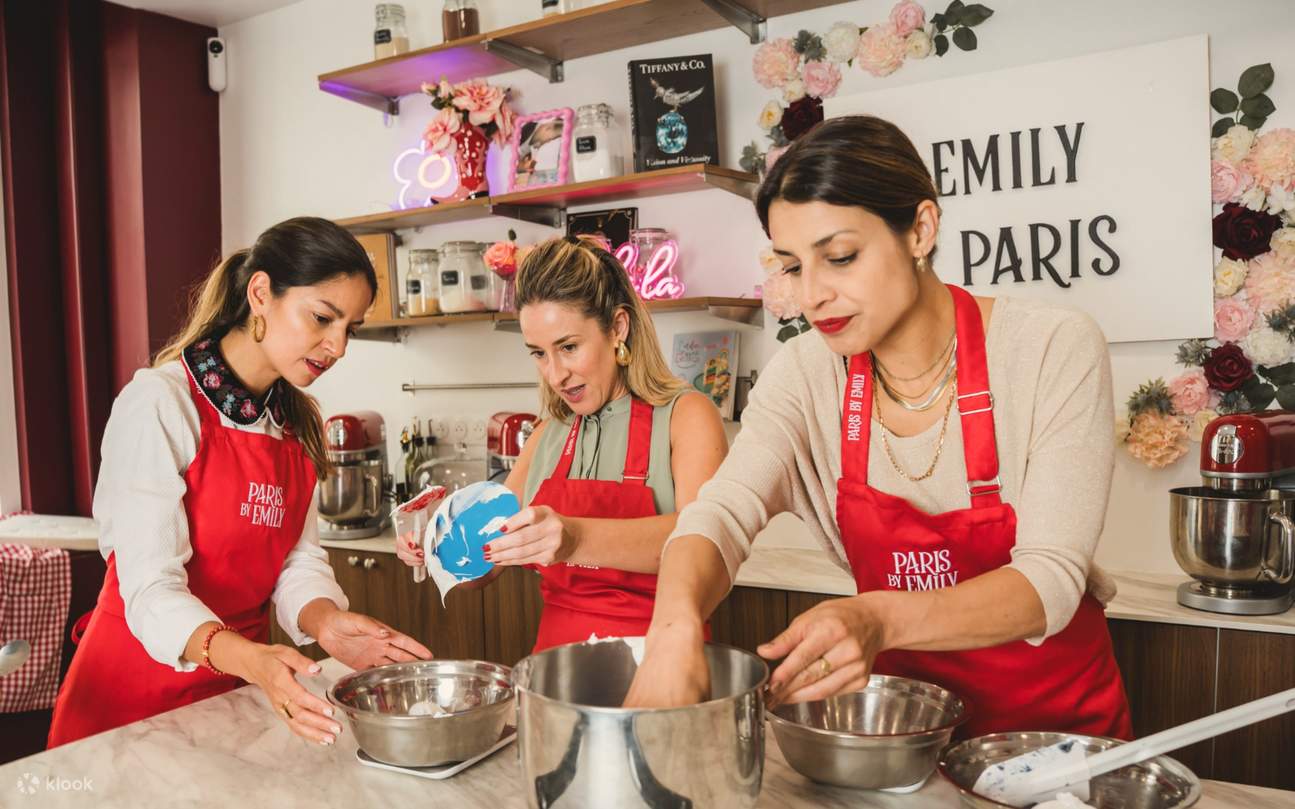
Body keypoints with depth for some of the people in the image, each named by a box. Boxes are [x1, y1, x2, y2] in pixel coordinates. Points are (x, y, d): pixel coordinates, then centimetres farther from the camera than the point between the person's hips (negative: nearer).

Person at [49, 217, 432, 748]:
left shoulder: (298, 421, 3)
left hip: (241, 678, 6)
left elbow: (299, 558, -2)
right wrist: (248, 659, -41)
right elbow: (151, 588, -24)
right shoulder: (159, 404, -18)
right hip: (139, 684, -6)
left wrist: (325, 621, -22)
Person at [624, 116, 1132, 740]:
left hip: (1057, 719, -1)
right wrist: (675, 624, -42)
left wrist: (882, 619, -38)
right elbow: (723, 511, -20)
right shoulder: (806, 374, -9)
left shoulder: (1055, 350, -17)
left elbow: (1050, 578, -21)